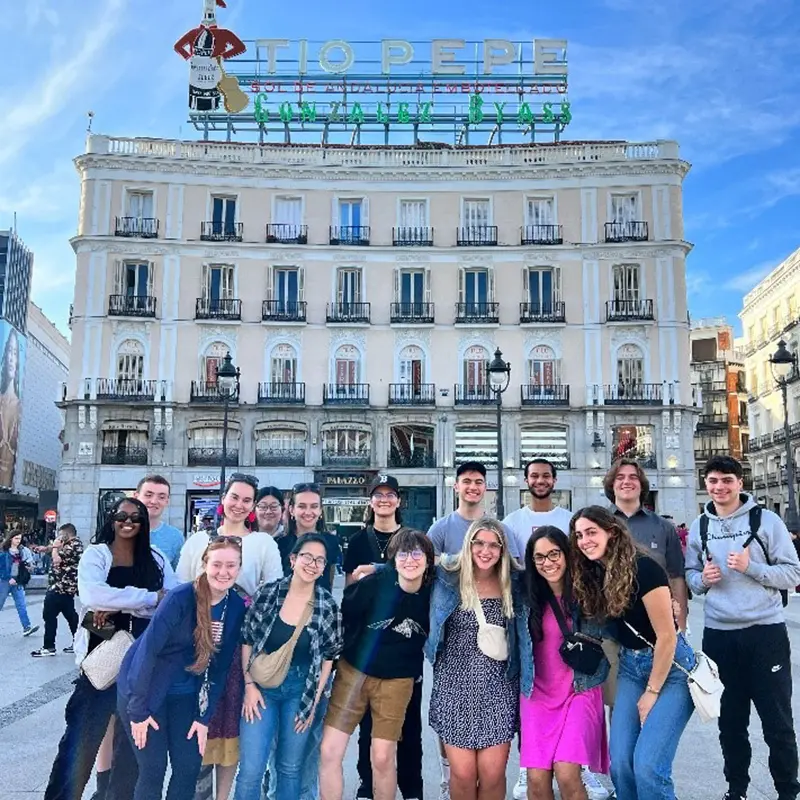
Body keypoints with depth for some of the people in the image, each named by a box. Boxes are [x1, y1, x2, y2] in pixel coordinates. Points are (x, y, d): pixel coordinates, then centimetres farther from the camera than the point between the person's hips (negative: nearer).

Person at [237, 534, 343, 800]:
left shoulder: (328, 606, -8)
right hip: (262, 686, 0)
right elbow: (247, 641, 0)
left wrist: (314, 701, -1)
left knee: (290, 767, 12)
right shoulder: (267, 593, -9)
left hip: (302, 691, 1)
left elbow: (328, 657, 1)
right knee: (251, 768, -2)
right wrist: (249, 685, -5)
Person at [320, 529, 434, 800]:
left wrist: (417, 670, 8)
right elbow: (340, 617, -8)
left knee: (383, 758, 0)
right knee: (329, 752, -2)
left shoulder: (434, 596, -13)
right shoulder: (374, 584, -19)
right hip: (353, 672, 0)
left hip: (397, 681, 0)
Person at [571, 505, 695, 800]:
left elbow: (667, 636, -18)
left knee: (648, 765, -13)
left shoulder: (642, 568, -21)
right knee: (620, 762, 0)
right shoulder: (592, 575, 0)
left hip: (670, 667, -7)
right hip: (630, 667, 7)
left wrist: (651, 692, -12)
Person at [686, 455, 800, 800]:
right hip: (718, 635, 3)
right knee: (730, 721, 15)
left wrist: (751, 567, -20)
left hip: (766, 632, -3)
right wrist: (702, 579, -9)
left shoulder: (766, 520, -4)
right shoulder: (699, 526, 7)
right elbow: (690, 576, 13)